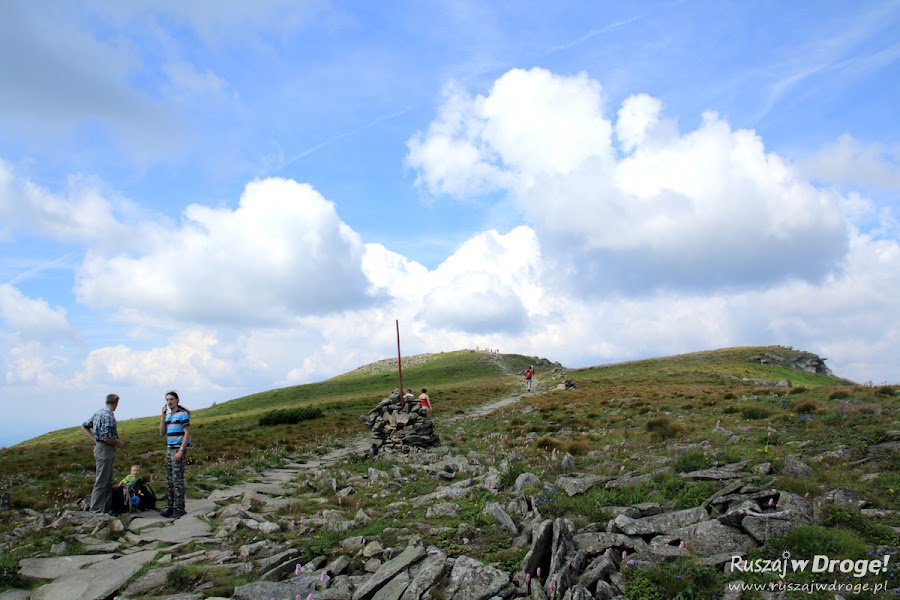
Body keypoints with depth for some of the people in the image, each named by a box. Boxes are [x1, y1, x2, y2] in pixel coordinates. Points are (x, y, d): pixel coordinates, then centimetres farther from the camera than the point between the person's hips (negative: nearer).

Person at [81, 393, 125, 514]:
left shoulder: (99, 412, 10)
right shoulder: (108, 416, -19)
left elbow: (84, 427, 16)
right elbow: (106, 438, -24)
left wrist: (94, 440, 13)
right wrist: (118, 443, -7)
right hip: (105, 450, -10)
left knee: (108, 482, 15)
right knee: (101, 482, -4)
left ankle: (107, 508, 21)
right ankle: (96, 511, 2)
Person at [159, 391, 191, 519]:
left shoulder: (183, 414, -7)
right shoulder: (169, 416, 16)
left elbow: (187, 433, -12)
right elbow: (162, 433, 10)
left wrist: (181, 451, -18)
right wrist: (163, 416, 2)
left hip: (179, 449, -8)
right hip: (169, 449, 8)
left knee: (177, 480, -7)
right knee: (169, 480, 10)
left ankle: (179, 508, -2)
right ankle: (171, 506, 18)